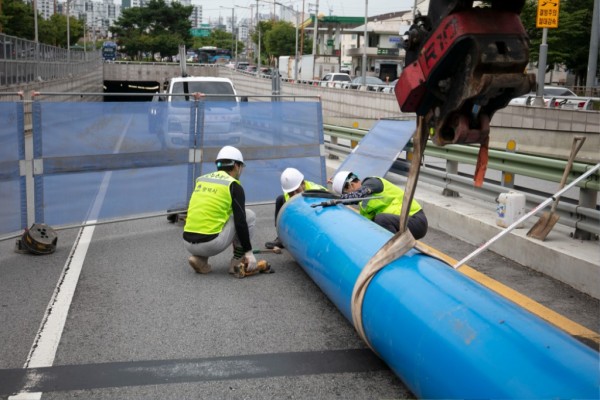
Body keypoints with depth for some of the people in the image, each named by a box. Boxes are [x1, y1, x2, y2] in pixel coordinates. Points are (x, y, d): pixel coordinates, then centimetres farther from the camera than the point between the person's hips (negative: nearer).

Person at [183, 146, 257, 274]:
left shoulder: (201, 180, 17)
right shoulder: (233, 186, -1)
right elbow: (240, 222, -6)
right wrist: (249, 251, 1)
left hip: (188, 242, 6)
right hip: (211, 244, -6)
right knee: (249, 215, 11)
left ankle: (200, 259, 13)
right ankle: (238, 261, 11)